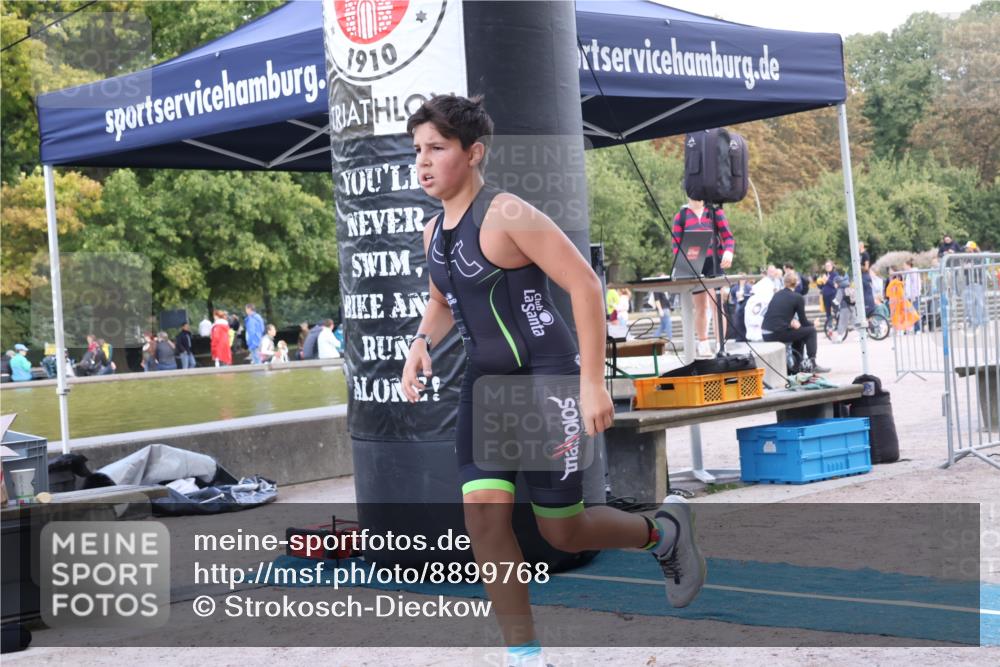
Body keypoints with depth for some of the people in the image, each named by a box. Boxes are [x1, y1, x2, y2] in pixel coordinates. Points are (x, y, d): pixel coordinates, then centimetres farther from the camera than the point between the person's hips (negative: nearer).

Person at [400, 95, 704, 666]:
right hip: (486, 382, 7)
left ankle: (665, 530, 30)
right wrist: (422, 344, 5)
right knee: (484, 511, -9)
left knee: (563, 531, 0)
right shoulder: (434, 232, 9)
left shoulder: (507, 215, -16)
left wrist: (592, 382, -22)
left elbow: (585, 284, -19)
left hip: (547, 378, -7)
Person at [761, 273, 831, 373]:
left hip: (766, 335, 7)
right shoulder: (798, 298, -3)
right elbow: (803, 322, 3)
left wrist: (791, 321, 12)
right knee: (811, 330, 10)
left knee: (799, 331, 30)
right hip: (778, 334, -7)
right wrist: (813, 324, 23)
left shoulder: (777, 295, 15)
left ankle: (800, 364, 35)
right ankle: (812, 365, 9)